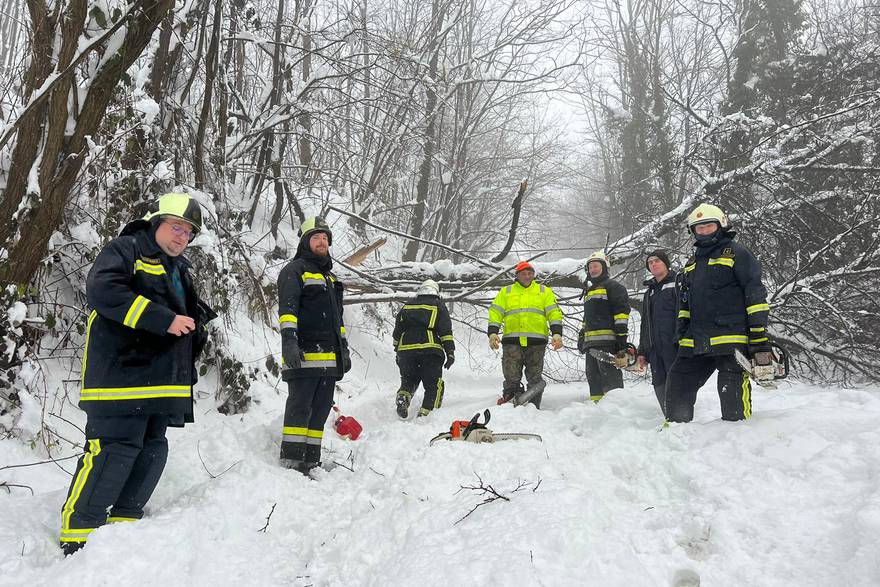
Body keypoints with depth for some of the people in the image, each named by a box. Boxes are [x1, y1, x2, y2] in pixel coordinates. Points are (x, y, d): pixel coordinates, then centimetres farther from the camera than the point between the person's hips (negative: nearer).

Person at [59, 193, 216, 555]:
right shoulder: (125, 249, -3)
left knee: (152, 449, 10)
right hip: (121, 374, -9)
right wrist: (166, 320, -23)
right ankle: (78, 534, 3)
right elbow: (102, 290, -21)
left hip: (161, 381, 9)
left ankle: (123, 523, 22)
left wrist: (197, 321, 10)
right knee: (115, 448, -10)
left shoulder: (178, 270, 23)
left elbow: (189, 314, 35)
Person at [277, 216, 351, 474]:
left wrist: (344, 348, 25)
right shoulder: (294, 270, 1)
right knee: (299, 408, -9)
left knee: (320, 410, 7)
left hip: (330, 357, 8)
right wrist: (288, 339, -26)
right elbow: (287, 307, -13)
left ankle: (310, 462, 13)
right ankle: (290, 463, -6)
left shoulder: (330, 277, 27)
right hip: (304, 354, -8)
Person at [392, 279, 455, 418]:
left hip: (405, 349, 4)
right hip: (430, 350, -3)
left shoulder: (407, 306, 21)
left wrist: (398, 352, 28)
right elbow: (446, 331, 0)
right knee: (434, 385, 4)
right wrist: (450, 353, -1)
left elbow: (397, 331, 22)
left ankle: (402, 397, -9)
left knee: (408, 380, 19)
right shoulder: (438, 306, 10)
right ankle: (425, 413, -10)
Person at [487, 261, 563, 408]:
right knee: (511, 377, -6)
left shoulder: (544, 291, 17)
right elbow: (495, 313, 10)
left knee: (534, 377, 2)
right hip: (512, 341, 0)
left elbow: (554, 313, 10)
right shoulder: (506, 292, 18)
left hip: (536, 341, 0)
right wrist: (493, 333, -4)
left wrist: (557, 333, -4)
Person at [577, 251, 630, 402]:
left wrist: (622, 335, -17)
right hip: (591, 341, 9)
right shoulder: (589, 290, 29)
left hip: (607, 340, -9)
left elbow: (622, 311, -8)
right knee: (593, 377, 7)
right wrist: (581, 335, 23)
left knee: (609, 375, -14)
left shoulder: (613, 286, 2)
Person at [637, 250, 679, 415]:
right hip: (654, 349, 7)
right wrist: (642, 351, 19)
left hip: (674, 346, -7)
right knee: (660, 387, 7)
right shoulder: (650, 292, 24)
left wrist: (680, 340, -19)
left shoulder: (677, 284, 1)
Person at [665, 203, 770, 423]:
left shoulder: (736, 253, 1)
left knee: (732, 396, -8)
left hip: (731, 340, -7)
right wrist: (682, 338, 20)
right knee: (677, 386, 6)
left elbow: (756, 294, -5)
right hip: (696, 343, 7)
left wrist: (760, 336, -12)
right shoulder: (692, 262, 23)